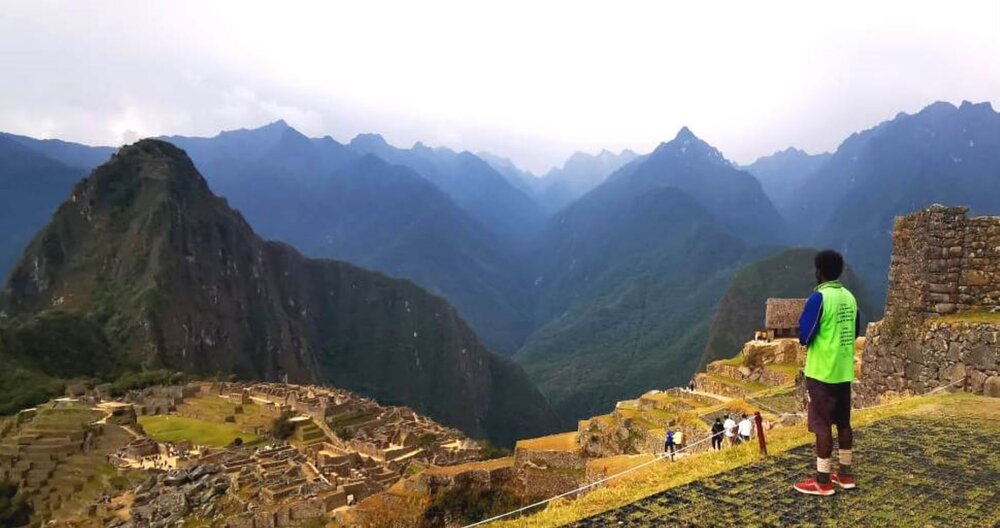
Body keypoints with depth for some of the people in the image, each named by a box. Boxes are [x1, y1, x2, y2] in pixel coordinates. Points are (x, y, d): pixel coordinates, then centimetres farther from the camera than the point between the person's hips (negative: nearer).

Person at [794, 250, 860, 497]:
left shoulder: (819, 297, -17)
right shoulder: (849, 297, 7)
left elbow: (805, 336, -17)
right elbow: (855, 332, 18)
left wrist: (808, 336, 3)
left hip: (822, 371, -8)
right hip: (844, 370, 8)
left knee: (822, 424, -3)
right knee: (843, 422, 15)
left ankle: (822, 481, 2)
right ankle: (845, 473, 24)